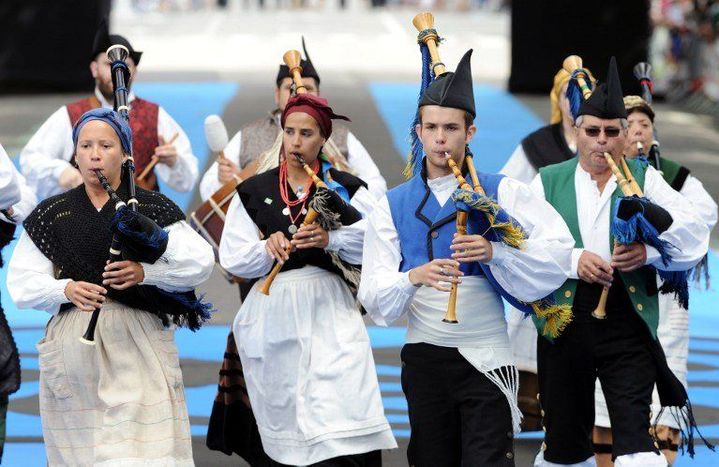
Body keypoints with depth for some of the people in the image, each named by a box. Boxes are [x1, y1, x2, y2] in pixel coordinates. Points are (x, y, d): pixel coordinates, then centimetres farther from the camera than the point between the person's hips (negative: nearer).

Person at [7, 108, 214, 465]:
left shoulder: (152, 208, 6)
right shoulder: (50, 215, 11)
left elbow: (201, 262, -2)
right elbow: (22, 282, 6)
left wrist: (144, 272, -16)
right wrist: (66, 289, -13)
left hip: (137, 343, -2)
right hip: (73, 340, 2)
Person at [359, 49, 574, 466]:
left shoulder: (501, 192, 1)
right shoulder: (394, 206, 6)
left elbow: (559, 251, -10)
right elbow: (374, 297, -3)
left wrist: (495, 252, -24)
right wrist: (414, 276, -23)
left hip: (485, 357, -3)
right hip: (424, 359, 3)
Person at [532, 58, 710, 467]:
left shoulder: (645, 179, 10)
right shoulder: (548, 181, 10)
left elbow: (695, 237, -2)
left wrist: (650, 252, -19)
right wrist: (573, 260, -19)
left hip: (628, 323, -1)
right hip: (563, 322, 1)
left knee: (634, 433, -11)